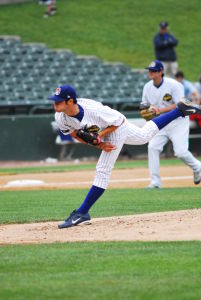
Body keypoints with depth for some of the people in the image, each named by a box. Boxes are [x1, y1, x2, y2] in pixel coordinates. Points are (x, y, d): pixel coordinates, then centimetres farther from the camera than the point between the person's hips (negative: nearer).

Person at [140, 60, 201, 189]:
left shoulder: (173, 85, -17)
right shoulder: (148, 87, 1)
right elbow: (145, 105, 13)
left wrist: (160, 110, -29)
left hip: (178, 121, -5)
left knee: (180, 151, -16)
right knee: (153, 147, -13)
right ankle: (156, 182, -7)